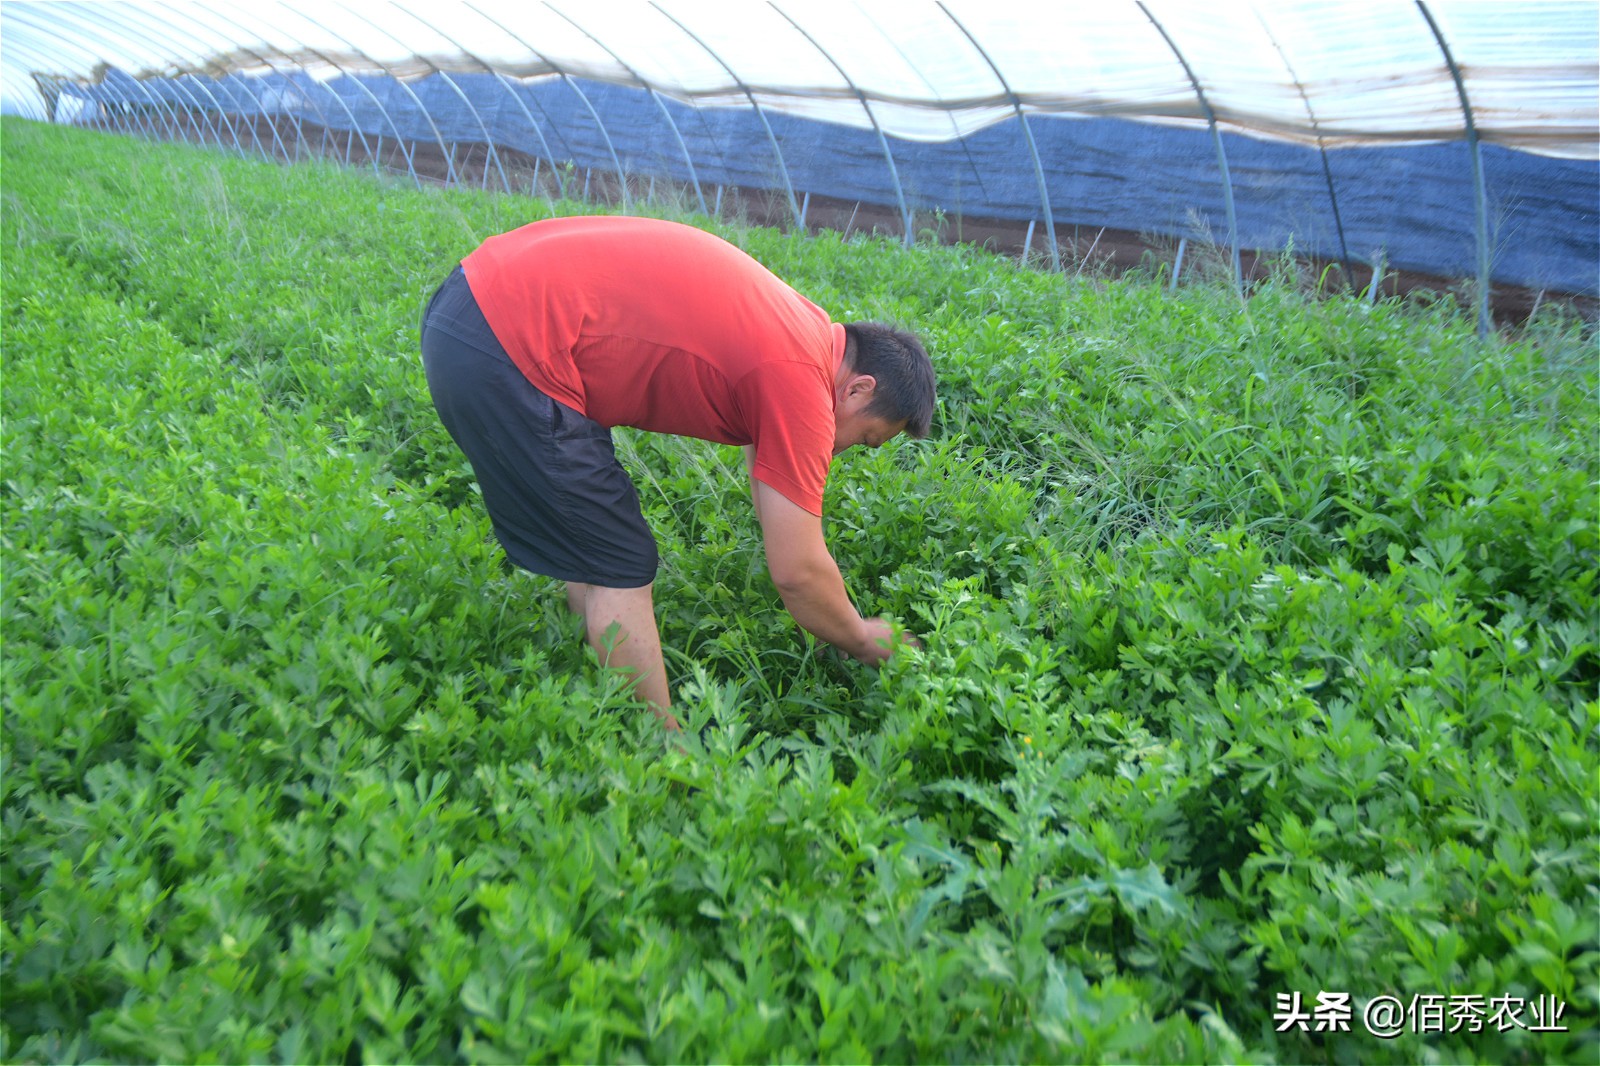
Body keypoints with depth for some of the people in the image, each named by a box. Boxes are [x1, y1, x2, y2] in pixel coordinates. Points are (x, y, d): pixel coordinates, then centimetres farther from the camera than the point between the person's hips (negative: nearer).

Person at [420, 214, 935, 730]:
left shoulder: (799, 326, 16)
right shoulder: (801, 381, -12)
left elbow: (771, 496, 29)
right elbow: (796, 573, -7)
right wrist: (861, 638, 12)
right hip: (507, 348, -10)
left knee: (593, 546, 21)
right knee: (621, 569, -2)